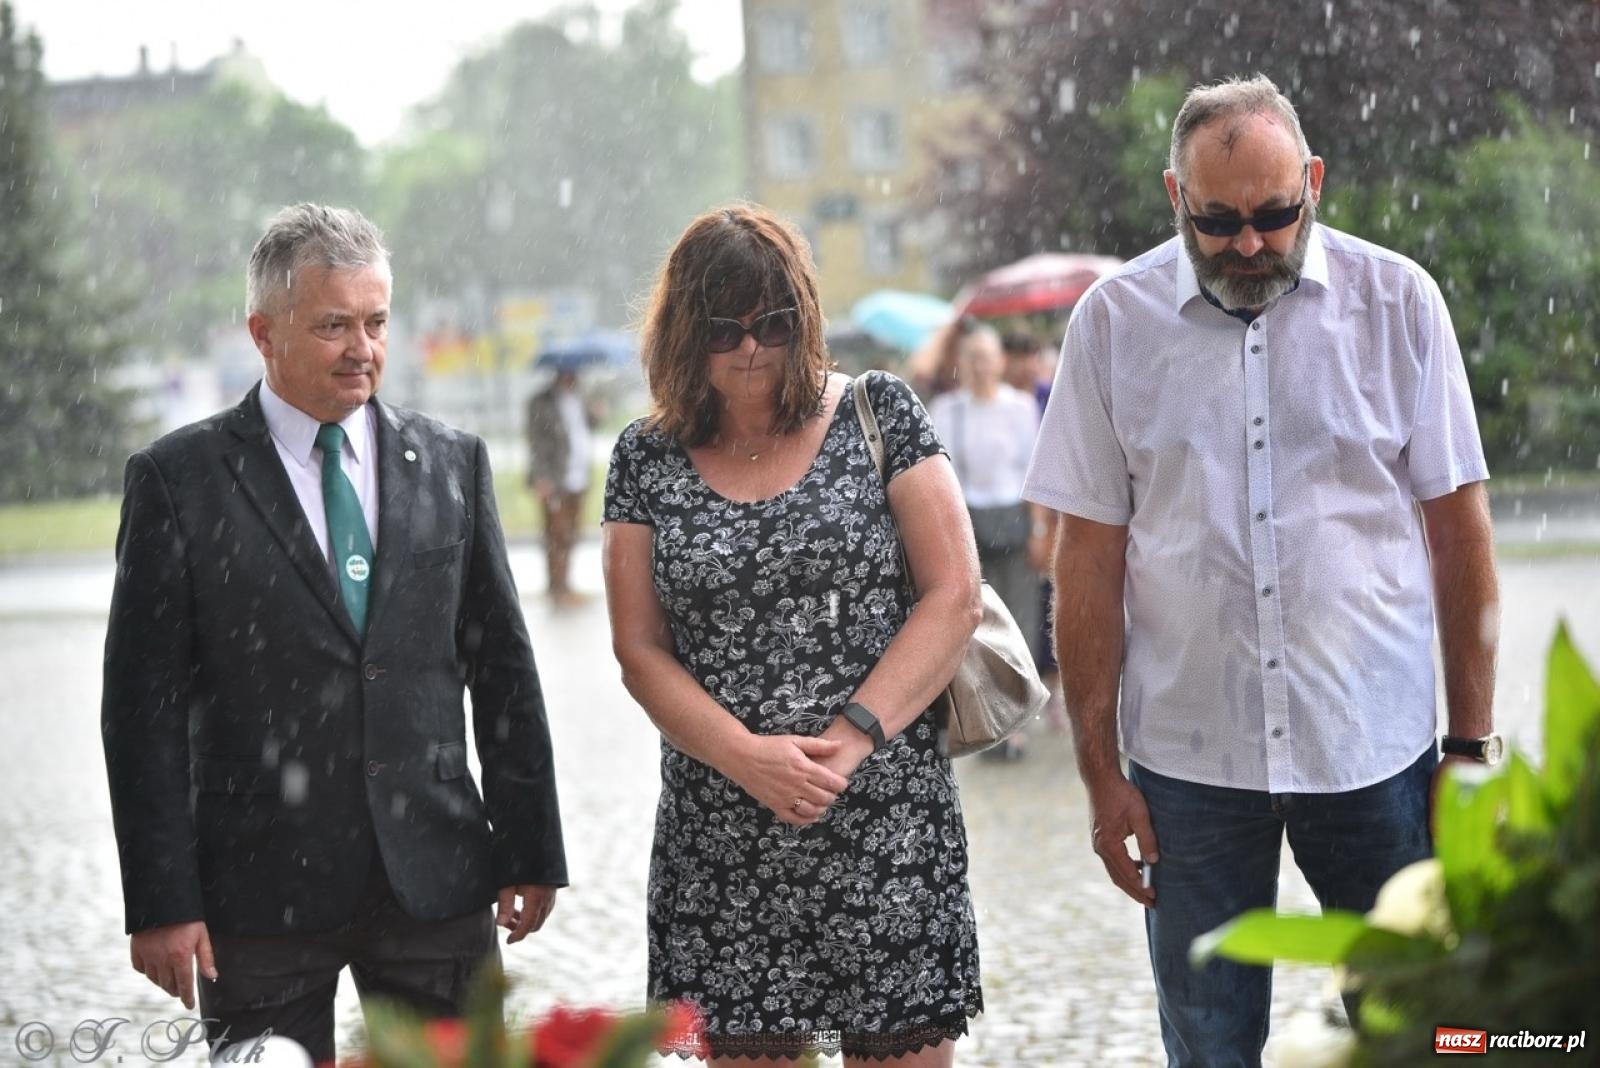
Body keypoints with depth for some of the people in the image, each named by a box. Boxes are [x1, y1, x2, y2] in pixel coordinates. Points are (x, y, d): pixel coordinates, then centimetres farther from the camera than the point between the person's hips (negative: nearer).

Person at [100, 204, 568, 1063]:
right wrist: (161, 901, -9)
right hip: (259, 889, -2)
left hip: (437, 884, 3)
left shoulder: (452, 463, 8)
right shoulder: (177, 479, -2)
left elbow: (503, 669, 10)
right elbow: (144, 704, -4)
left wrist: (530, 853, 7)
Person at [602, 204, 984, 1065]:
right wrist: (746, 756, -12)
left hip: (886, 825, -1)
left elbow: (954, 597, -2)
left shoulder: (877, 414, 3)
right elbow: (640, 651, 5)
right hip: (721, 837, 2)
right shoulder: (646, 459, 8)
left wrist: (852, 736, -13)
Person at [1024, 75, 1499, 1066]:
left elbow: (1458, 527, 2)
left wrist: (1473, 742, 0)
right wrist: (1099, 771, 0)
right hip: (1187, 757, 0)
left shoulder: (1397, 298, -1)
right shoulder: (1115, 319, 0)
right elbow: (1091, 556, 2)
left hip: (1375, 749, 0)